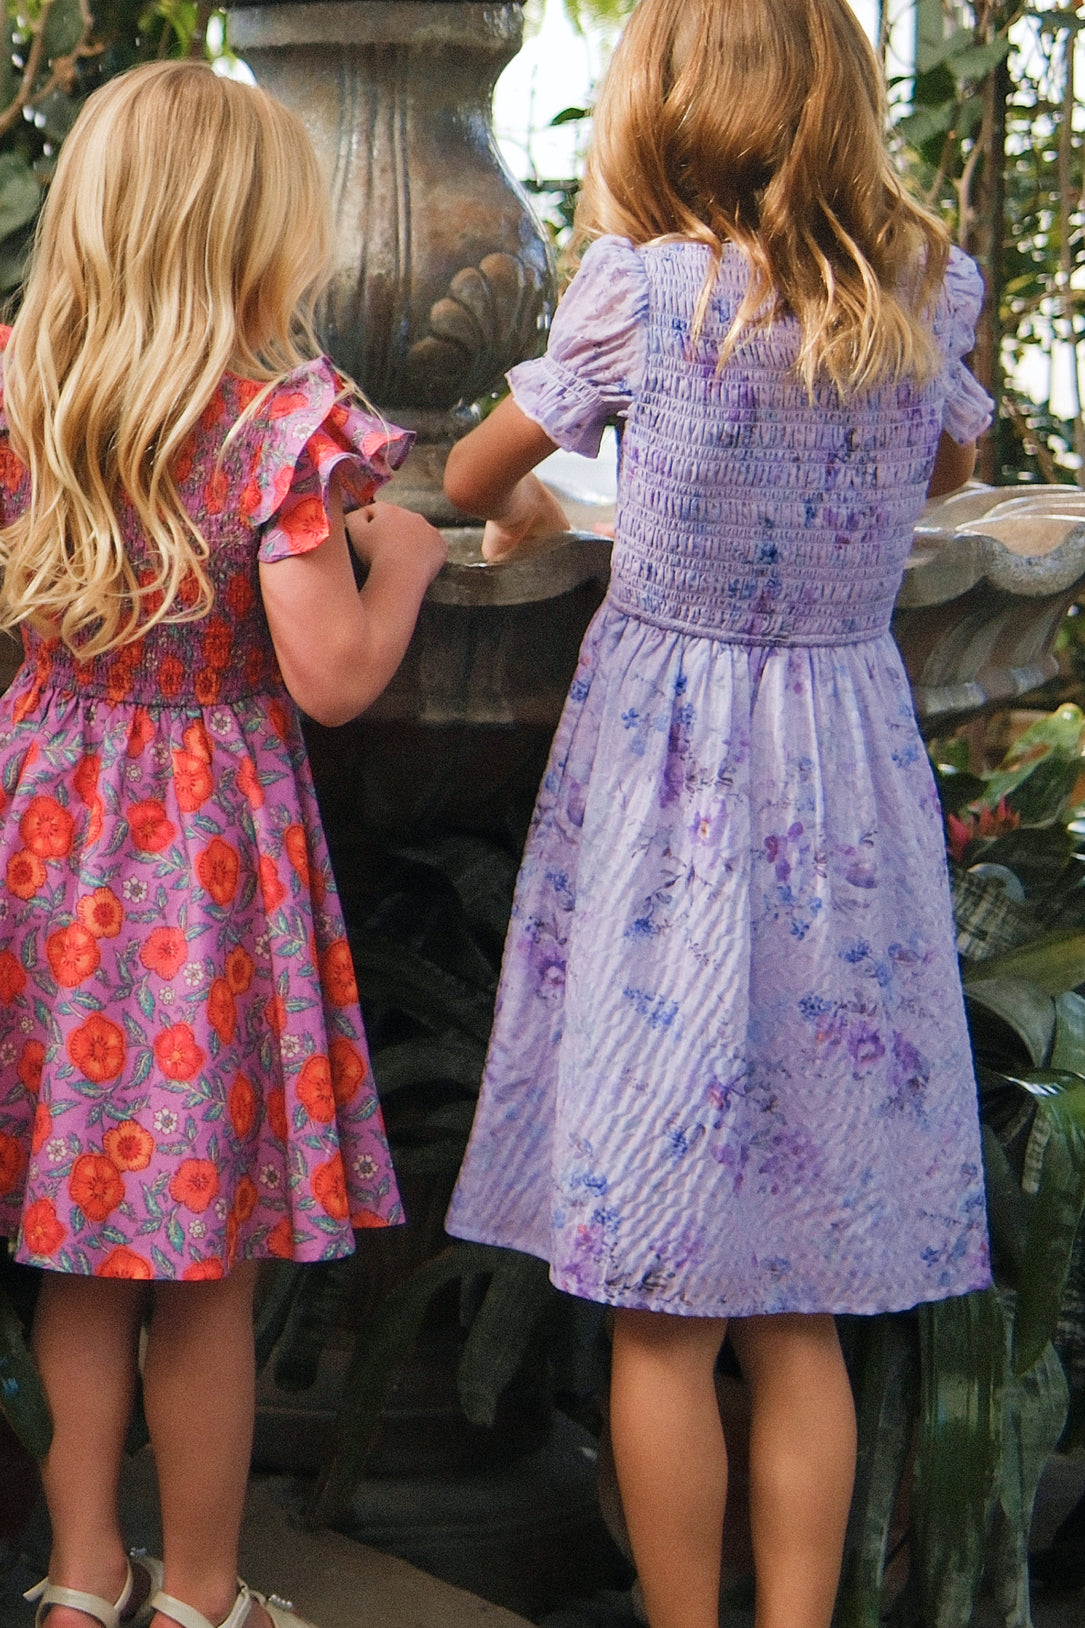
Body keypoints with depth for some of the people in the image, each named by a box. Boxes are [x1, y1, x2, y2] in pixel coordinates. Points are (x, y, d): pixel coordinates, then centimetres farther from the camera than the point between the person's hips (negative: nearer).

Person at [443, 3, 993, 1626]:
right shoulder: (926, 292, -1)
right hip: (851, 766, 4)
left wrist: (525, 516, 25)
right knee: (799, 1309, 13)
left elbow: (472, 476, 4)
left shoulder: (648, 287, -11)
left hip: (672, 749, -4)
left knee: (663, 1311, 6)